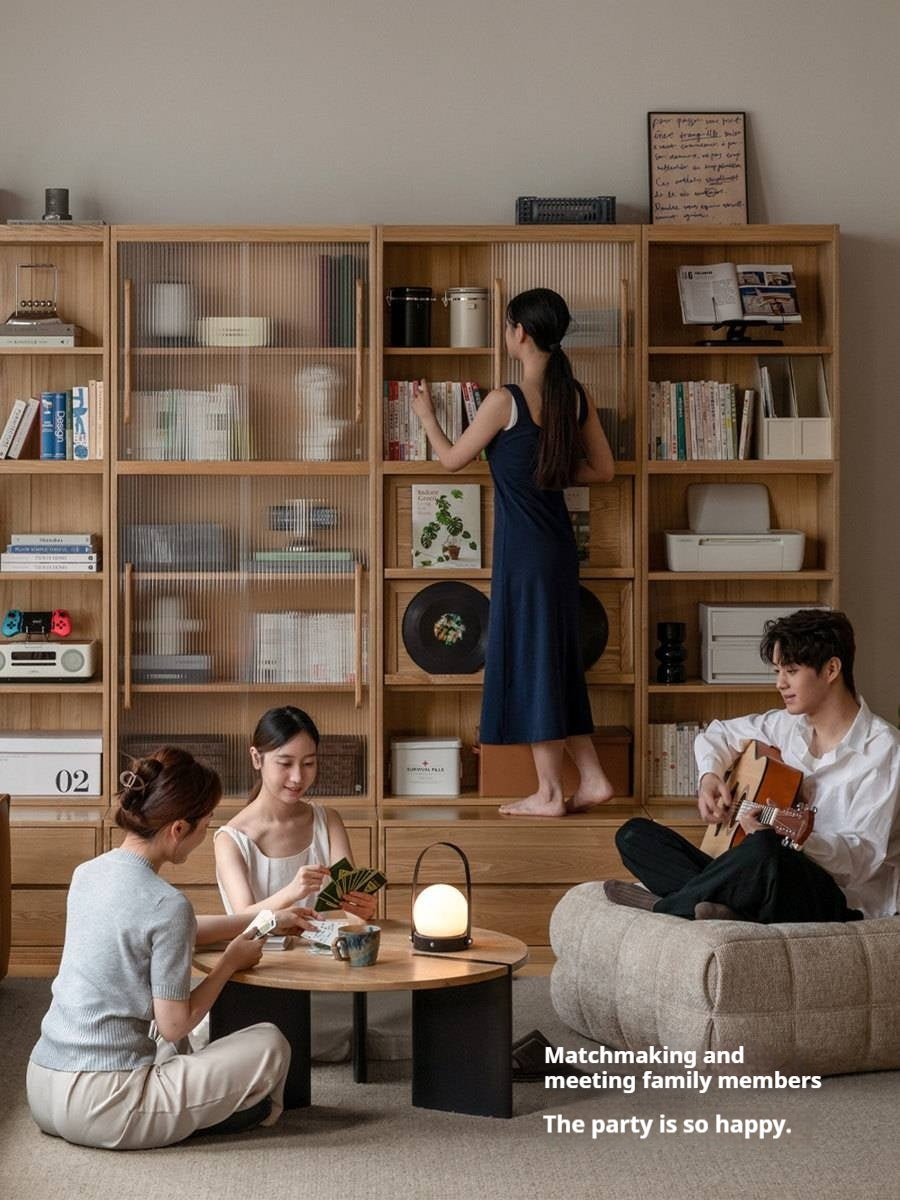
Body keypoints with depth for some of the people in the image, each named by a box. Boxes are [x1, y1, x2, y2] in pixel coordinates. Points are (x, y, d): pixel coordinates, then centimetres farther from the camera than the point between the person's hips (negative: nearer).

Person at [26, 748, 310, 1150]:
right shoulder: (167, 905, -18)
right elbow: (175, 1025, -11)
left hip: (41, 1091, 8)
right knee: (269, 1046, 4)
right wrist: (230, 961, 4)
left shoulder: (88, 873, 6)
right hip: (99, 1108, -8)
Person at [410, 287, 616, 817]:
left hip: (522, 548, -7)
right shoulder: (576, 397, 3)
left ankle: (550, 793, 5)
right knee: (558, 659, 15)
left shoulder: (505, 401, -16)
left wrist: (427, 415, 15)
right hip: (559, 544, 7)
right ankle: (592, 778, 16)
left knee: (530, 658, 0)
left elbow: (452, 459, -2)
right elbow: (602, 469, 10)